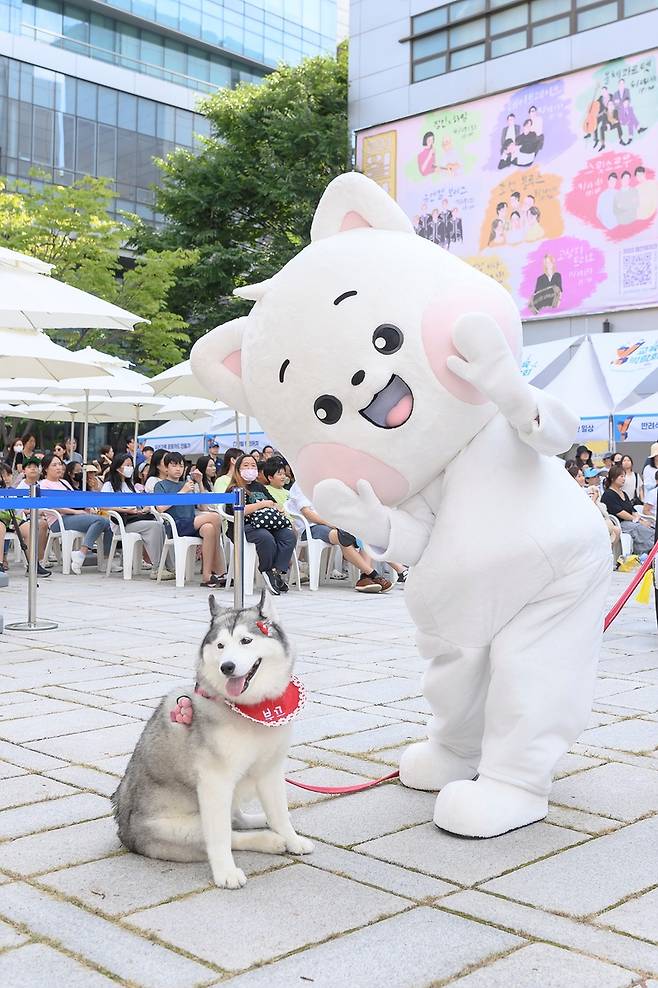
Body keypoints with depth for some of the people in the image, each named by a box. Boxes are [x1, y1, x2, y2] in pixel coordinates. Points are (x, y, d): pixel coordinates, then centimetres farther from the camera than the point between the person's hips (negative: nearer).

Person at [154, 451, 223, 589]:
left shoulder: (186, 484, 27)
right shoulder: (161, 485, 11)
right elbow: (160, 507, -8)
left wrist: (199, 482, 10)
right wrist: (182, 492, -8)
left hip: (191, 525, 5)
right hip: (176, 526, -5)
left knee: (209, 528, -31)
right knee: (214, 516, -23)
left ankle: (207, 575, -31)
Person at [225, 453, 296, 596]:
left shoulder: (260, 487, 29)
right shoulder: (234, 490, 8)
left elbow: (276, 506, 27)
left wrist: (277, 508, 2)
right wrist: (264, 504, -5)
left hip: (268, 525, 6)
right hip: (244, 527, -6)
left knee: (289, 534, -25)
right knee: (266, 538, -38)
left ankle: (278, 572, -30)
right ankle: (268, 573, -20)